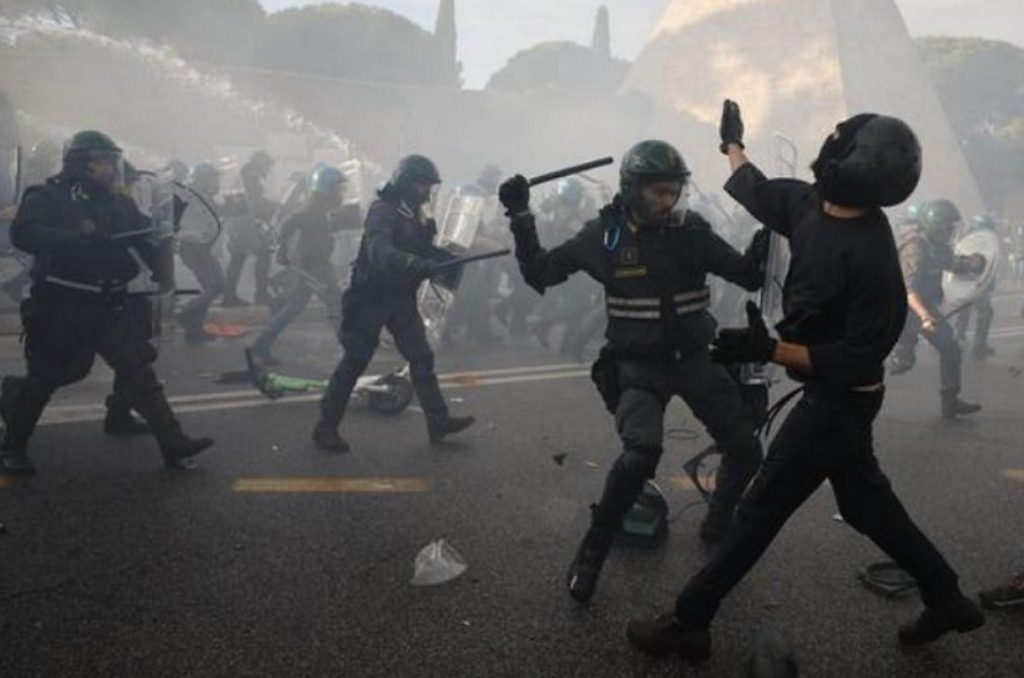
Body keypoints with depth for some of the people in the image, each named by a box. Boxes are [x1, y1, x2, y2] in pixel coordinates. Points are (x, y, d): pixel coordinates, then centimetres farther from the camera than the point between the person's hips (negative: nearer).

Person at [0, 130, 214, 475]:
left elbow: (147, 247, 11)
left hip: (109, 307, 4)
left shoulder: (121, 204, 10)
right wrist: (81, 238, -33)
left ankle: (173, 445, -3)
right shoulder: (48, 197, -5)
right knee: (44, 378, 7)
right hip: (60, 307, -4)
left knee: (140, 372, -3)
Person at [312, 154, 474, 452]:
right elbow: (380, 253, -33)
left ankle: (438, 422, 9)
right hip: (371, 297, -7)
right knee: (355, 362, -1)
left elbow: (424, 252, 13)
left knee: (422, 357, 3)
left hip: (401, 298, 7)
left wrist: (447, 258, -7)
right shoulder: (383, 210, -17)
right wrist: (421, 265, -46)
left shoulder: (417, 215, 10)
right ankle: (325, 426, 11)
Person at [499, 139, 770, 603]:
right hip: (638, 366, -3)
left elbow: (749, 277, -1)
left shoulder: (692, 230, -3)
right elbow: (538, 275, -2)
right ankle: (593, 550, -4)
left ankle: (718, 522, 35)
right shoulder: (603, 235, -7)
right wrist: (521, 218, -12)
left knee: (746, 451, 5)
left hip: (694, 360, 4)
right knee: (641, 455, -27)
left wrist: (767, 236, -19)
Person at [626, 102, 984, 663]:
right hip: (833, 394, 9)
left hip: (837, 400, -9)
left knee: (761, 509, 1)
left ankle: (688, 623, 15)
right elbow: (758, 194, 17)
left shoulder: (870, 257, -30)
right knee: (866, 504, 22)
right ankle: (946, 599, 39)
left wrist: (769, 350, -34)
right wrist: (733, 143, 30)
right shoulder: (812, 204, -5)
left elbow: (857, 362, -26)